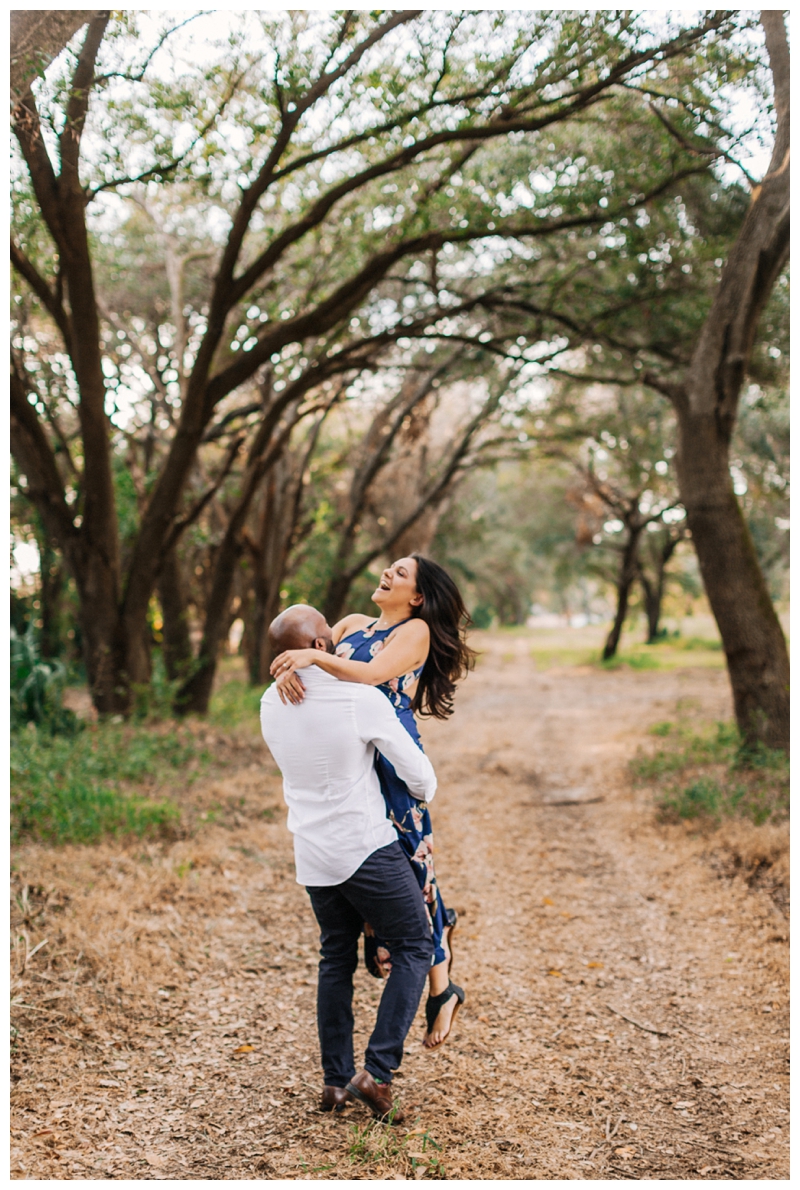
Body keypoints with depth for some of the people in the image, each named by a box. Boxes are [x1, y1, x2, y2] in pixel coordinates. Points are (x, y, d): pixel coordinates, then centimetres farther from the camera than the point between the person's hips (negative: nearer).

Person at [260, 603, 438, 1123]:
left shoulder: (271, 705, 0)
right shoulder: (362, 699, -18)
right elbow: (420, 774, -11)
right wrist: (425, 791, 12)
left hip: (312, 855, 6)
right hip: (367, 848, -6)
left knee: (337, 958, 20)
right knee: (415, 947, 10)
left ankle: (336, 1081, 23)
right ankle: (378, 1071, 1)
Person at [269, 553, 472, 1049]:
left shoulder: (416, 630, -2)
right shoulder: (353, 624, 17)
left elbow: (374, 673, -17)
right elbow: (297, 650, 9)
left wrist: (314, 657, -27)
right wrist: (287, 669, -14)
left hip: (392, 764, -6)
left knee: (409, 872, -5)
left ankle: (441, 989, 6)